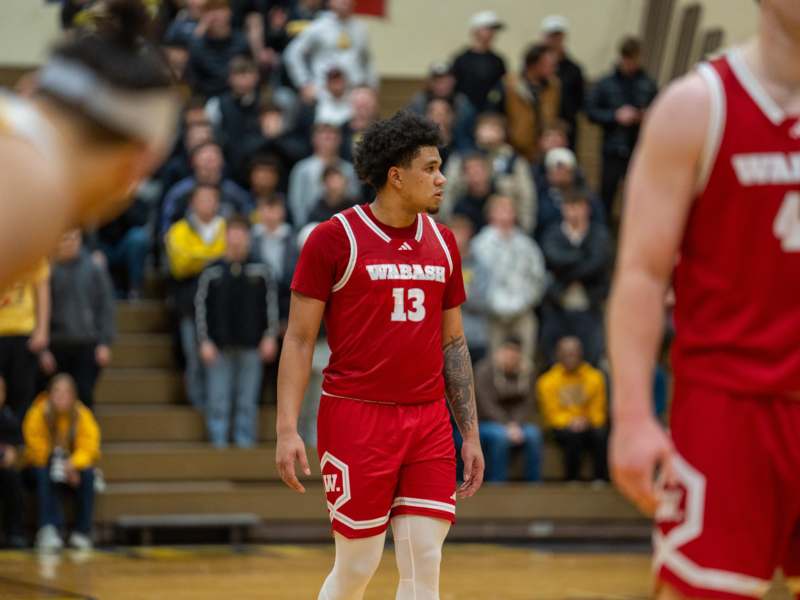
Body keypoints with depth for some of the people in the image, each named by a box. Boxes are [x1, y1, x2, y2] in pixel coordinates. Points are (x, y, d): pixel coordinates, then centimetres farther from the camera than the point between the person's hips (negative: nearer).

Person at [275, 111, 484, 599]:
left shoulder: (442, 242, 10)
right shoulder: (334, 238, -5)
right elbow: (299, 340, -4)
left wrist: (471, 434, 12)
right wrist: (287, 430, -12)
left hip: (429, 422, 5)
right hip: (357, 417, -4)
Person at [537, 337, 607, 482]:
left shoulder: (595, 377, 5)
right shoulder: (547, 381, 2)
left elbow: (598, 411, 6)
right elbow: (552, 414, 1)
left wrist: (587, 421, -15)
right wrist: (570, 422, -17)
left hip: (588, 425, 1)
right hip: (562, 427, -1)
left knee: (600, 435, -33)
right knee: (573, 435, -36)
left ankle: (600, 480, -30)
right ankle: (572, 480, -28)